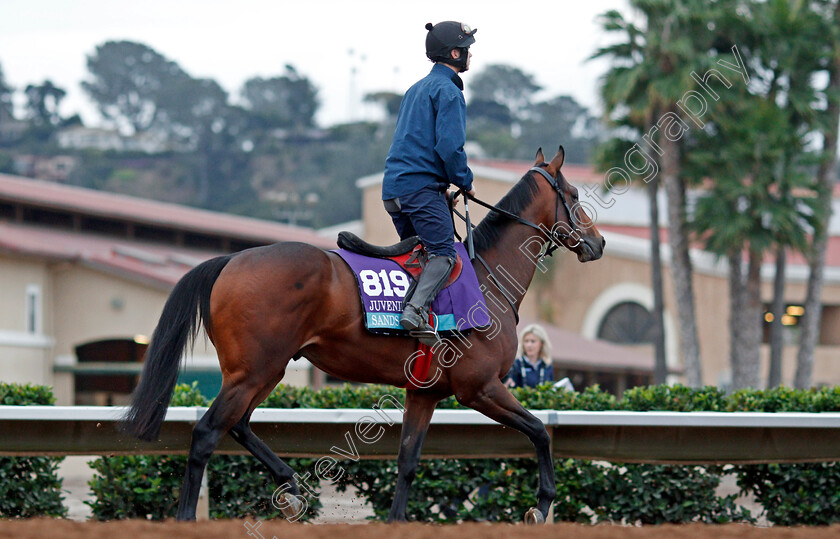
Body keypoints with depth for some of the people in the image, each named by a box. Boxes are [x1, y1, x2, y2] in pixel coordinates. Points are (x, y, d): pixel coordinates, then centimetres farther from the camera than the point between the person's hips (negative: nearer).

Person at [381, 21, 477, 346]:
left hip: (394, 185, 10)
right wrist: (465, 182, -2)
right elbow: (449, 146, -17)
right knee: (444, 252, -16)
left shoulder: (417, 89, 23)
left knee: (418, 254, 17)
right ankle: (416, 309, -34)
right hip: (421, 187, -10)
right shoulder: (448, 91, -7)